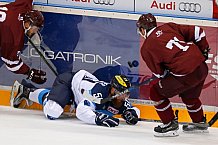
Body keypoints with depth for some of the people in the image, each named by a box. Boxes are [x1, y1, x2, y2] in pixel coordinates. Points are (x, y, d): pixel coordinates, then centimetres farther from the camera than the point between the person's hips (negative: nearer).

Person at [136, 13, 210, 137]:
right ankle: (200, 123, 47)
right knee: (189, 95, 34)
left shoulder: (146, 48, 1)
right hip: (202, 66, 7)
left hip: (186, 74, -7)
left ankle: (170, 124, 16)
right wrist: (204, 50, 22)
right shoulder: (168, 27, 13)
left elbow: (159, 72, 1)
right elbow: (196, 31, 9)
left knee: (156, 93, 12)